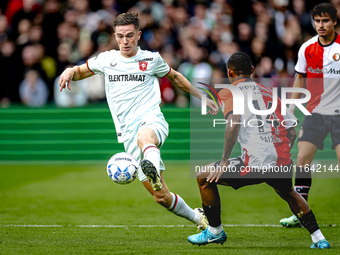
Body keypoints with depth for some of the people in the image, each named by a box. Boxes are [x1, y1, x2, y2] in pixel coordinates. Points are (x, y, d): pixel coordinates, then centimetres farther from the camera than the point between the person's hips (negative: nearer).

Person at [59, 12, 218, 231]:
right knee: (161, 197, -2)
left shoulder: (151, 59, 10)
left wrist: (202, 98, 30)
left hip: (152, 119, -2)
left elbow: (175, 77, 27)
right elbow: (80, 71, 26)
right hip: (128, 134, 3)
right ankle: (198, 218, 20)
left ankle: (154, 172, -75)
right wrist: (69, 72, 2)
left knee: (144, 137, -44)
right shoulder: (106, 60, 13)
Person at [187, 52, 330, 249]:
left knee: (204, 177, 13)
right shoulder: (269, 92, 21)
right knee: (288, 193, 37)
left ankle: (215, 231, 20)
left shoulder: (228, 92, 5)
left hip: (255, 164, -6)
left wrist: (224, 162, -10)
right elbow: (292, 131, 17)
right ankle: (318, 238, 33)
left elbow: (234, 123, -14)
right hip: (282, 163, 6)